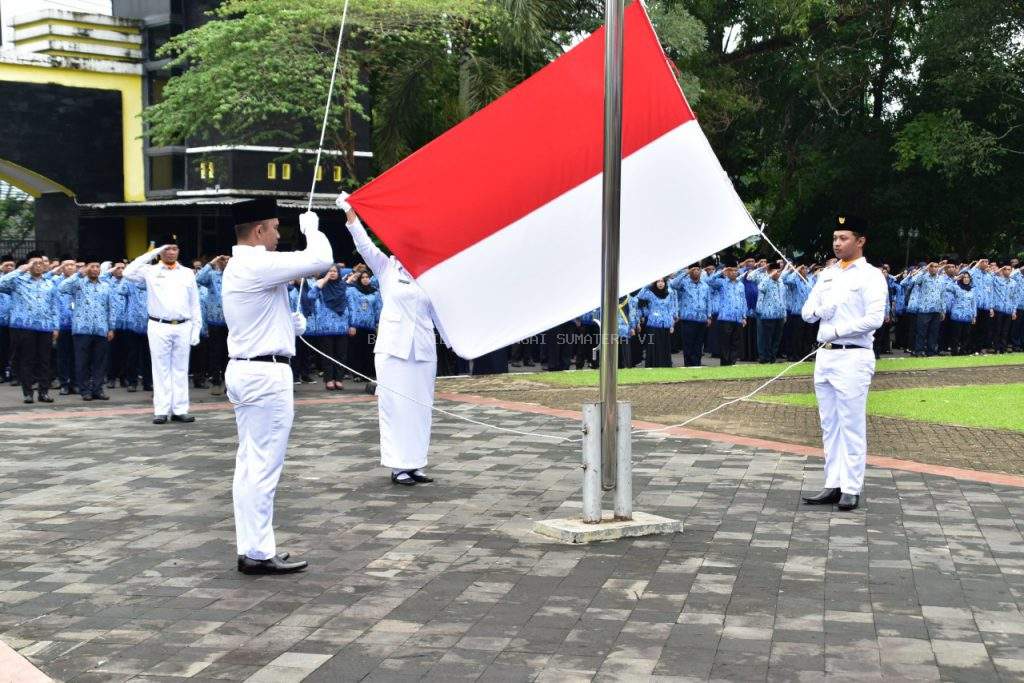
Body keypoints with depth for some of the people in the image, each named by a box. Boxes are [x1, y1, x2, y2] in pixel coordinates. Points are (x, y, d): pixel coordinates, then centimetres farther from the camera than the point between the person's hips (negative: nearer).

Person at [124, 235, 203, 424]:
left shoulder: (187, 273, 10)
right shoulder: (150, 271, 4)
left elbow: (195, 304, 10)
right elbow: (128, 273, -13)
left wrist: (196, 328, 3)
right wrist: (152, 253, -10)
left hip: (183, 327, 2)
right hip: (159, 327, -2)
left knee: (181, 369, 6)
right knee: (161, 370, 1)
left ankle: (180, 410, 9)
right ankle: (161, 411, 3)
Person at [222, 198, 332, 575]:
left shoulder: (237, 267, 16)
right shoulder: (259, 265, -16)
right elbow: (321, 260, -20)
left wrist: (291, 322, 17)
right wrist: (311, 227, -3)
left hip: (244, 370, 10)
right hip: (267, 373, -10)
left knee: (250, 465, 11)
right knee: (264, 466, -6)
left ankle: (251, 547, 16)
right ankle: (259, 553, -3)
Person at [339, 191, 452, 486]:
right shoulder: (386, 268, 4)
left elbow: (439, 314, 15)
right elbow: (364, 244, -6)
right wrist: (350, 213, -16)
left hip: (423, 350, 3)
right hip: (393, 348, -3)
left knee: (420, 407, 5)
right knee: (395, 406, -3)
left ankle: (416, 464, 12)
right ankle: (398, 465, 3)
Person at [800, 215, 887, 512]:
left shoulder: (870, 276, -4)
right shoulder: (827, 274, 17)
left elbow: (874, 319, -15)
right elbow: (806, 312, 15)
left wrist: (837, 330, -12)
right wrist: (818, 310, -7)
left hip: (853, 357, -7)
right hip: (824, 355, 7)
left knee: (852, 425, -5)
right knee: (829, 425, 9)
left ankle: (851, 489, -2)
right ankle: (833, 485, 14)